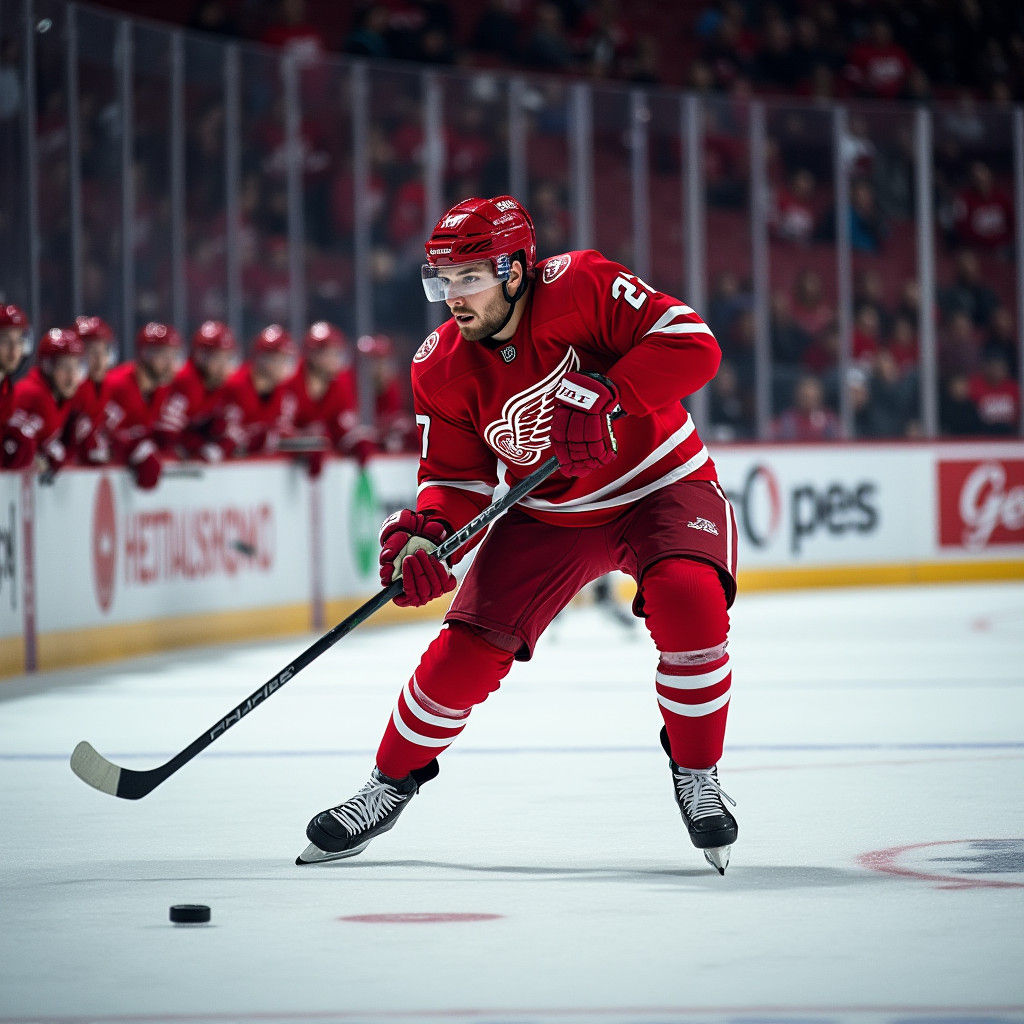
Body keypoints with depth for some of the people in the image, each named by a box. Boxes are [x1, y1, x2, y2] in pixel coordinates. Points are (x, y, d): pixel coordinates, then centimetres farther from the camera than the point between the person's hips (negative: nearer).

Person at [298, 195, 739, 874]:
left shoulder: (581, 286, -23)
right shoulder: (443, 368, -10)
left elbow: (694, 344, -29)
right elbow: (457, 476, -3)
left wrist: (602, 397, -39)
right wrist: (425, 532, -25)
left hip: (660, 487, -3)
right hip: (546, 514, 4)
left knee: (687, 597, -32)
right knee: (467, 651, -6)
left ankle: (696, 775, -11)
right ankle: (390, 785, 18)